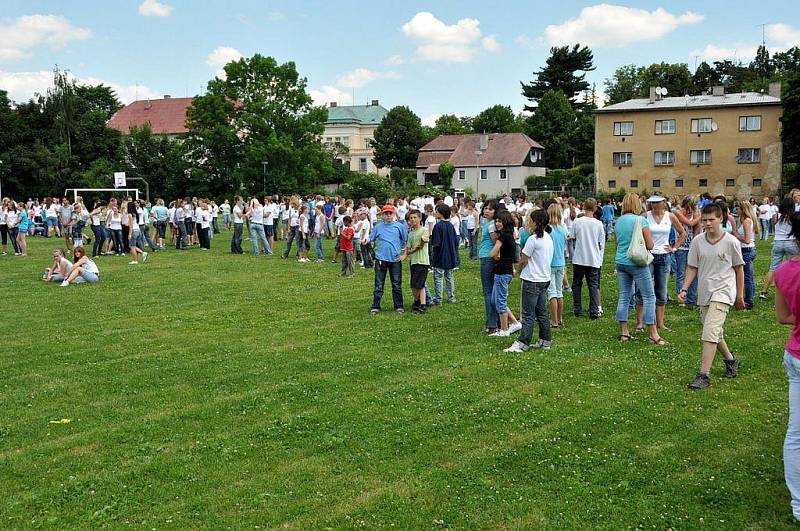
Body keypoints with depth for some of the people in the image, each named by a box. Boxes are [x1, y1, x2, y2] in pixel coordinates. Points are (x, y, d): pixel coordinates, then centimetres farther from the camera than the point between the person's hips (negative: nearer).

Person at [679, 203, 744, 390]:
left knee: (710, 332, -17)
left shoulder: (731, 242, -7)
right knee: (715, 333, 17)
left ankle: (704, 375, -16)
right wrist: (684, 289, -6)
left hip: (722, 292, -5)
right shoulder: (697, 241, 1)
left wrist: (740, 295, 8)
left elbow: (739, 269, 3)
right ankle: (731, 360, 42)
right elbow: (692, 268, 6)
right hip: (704, 293, 5)